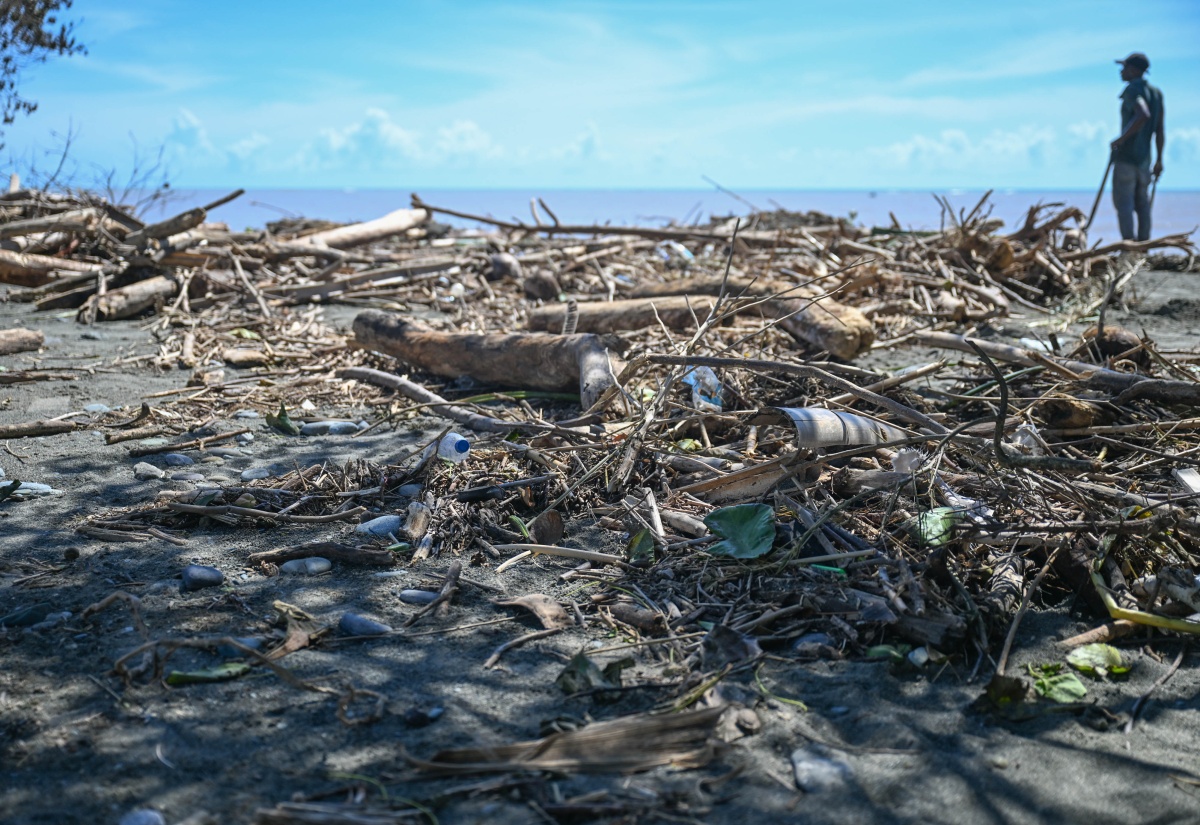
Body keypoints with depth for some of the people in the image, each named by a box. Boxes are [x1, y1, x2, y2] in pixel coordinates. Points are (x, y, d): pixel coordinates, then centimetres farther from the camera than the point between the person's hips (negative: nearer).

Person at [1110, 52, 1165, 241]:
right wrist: (1159, 160, 19)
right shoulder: (1156, 93, 14)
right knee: (1142, 204, 12)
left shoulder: (1132, 90, -10)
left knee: (1123, 203, -7)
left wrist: (1121, 138, -22)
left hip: (1126, 156, -8)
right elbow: (1160, 130, 15)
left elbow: (1143, 115, -30)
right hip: (1144, 158, 8)